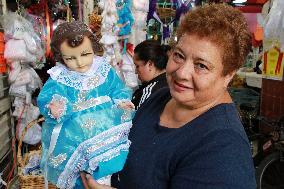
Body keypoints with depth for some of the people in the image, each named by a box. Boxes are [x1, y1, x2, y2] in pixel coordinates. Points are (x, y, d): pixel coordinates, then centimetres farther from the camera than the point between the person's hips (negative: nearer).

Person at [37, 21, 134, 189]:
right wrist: (58, 109, -29)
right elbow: (45, 100, -8)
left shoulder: (104, 69, 7)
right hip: (72, 130, -1)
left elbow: (118, 89, 11)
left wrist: (121, 101, -10)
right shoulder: (59, 77, 1)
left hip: (105, 122, 2)